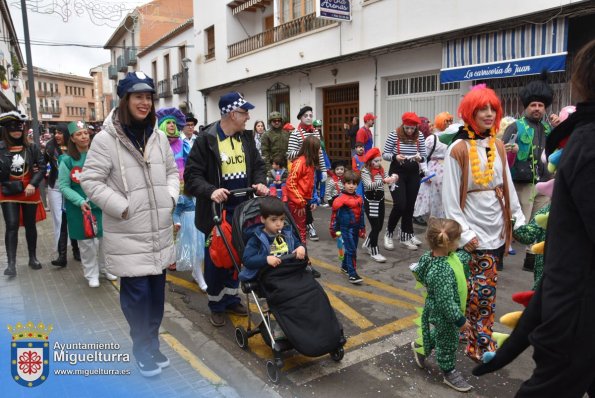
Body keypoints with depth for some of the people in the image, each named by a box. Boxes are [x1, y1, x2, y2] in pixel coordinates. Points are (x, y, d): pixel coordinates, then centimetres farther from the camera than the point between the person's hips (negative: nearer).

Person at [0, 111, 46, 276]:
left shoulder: (32, 147, 0)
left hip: (30, 192, 1)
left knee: (30, 225, 11)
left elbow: (42, 167, -2)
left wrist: (33, 184, -15)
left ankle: (33, 258, 24)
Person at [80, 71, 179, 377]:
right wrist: (122, 208, -16)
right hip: (128, 234, -5)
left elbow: (172, 170, 18)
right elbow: (90, 181, -10)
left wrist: (170, 198, 2)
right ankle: (142, 350, 22)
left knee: (156, 291, 15)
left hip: (159, 231, 6)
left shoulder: (158, 137, 7)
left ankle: (152, 345, 34)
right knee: (137, 293, -1)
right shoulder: (106, 138, -11)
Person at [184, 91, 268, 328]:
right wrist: (210, 191, -30)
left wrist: (260, 182, -5)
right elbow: (192, 175, -13)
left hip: (242, 210, 6)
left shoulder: (246, 137, 6)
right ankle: (216, 305, 24)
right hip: (217, 211, -5)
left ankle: (231, 298, 34)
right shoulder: (206, 139, -12)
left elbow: (257, 165, 15)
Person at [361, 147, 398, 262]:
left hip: (380, 200, 7)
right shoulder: (365, 171, -13)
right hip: (370, 201, -6)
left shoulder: (382, 170, 6)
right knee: (375, 227, -5)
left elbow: (388, 180, 1)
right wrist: (383, 181, -40)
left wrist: (394, 178, -22)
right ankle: (374, 252, 7)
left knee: (379, 226, 14)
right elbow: (369, 185, -28)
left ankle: (367, 243, 36)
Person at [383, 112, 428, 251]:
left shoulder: (420, 136, -1)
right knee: (400, 205, -11)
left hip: (414, 174, 4)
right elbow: (384, 154, -4)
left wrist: (420, 158, -17)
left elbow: (424, 156, 6)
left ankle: (406, 236, 22)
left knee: (410, 206, 8)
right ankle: (389, 233, 11)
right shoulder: (393, 135, -9)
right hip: (397, 172, -4)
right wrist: (395, 157, -23)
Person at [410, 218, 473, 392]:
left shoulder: (449, 255, -10)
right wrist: (460, 320, -21)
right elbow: (446, 301, -32)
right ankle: (449, 373, 36)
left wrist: (467, 251, 1)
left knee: (438, 337, 31)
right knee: (447, 343, 14)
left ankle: (421, 348, 53)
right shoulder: (440, 271, -38)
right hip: (442, 315, -9)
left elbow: (461, 260, 16)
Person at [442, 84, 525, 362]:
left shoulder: (498, 146, 8)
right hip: (475, 230, -6)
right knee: (484, 289, -3)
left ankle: (475, 334, 27)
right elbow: (450, 196, -12)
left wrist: (518, 219, 12)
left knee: (484, 287, 13)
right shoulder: (459, 148, -11)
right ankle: (481, 344, 11)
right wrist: (463, 233, -15)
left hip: (497, 227, 6)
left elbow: (507, 186, 15)